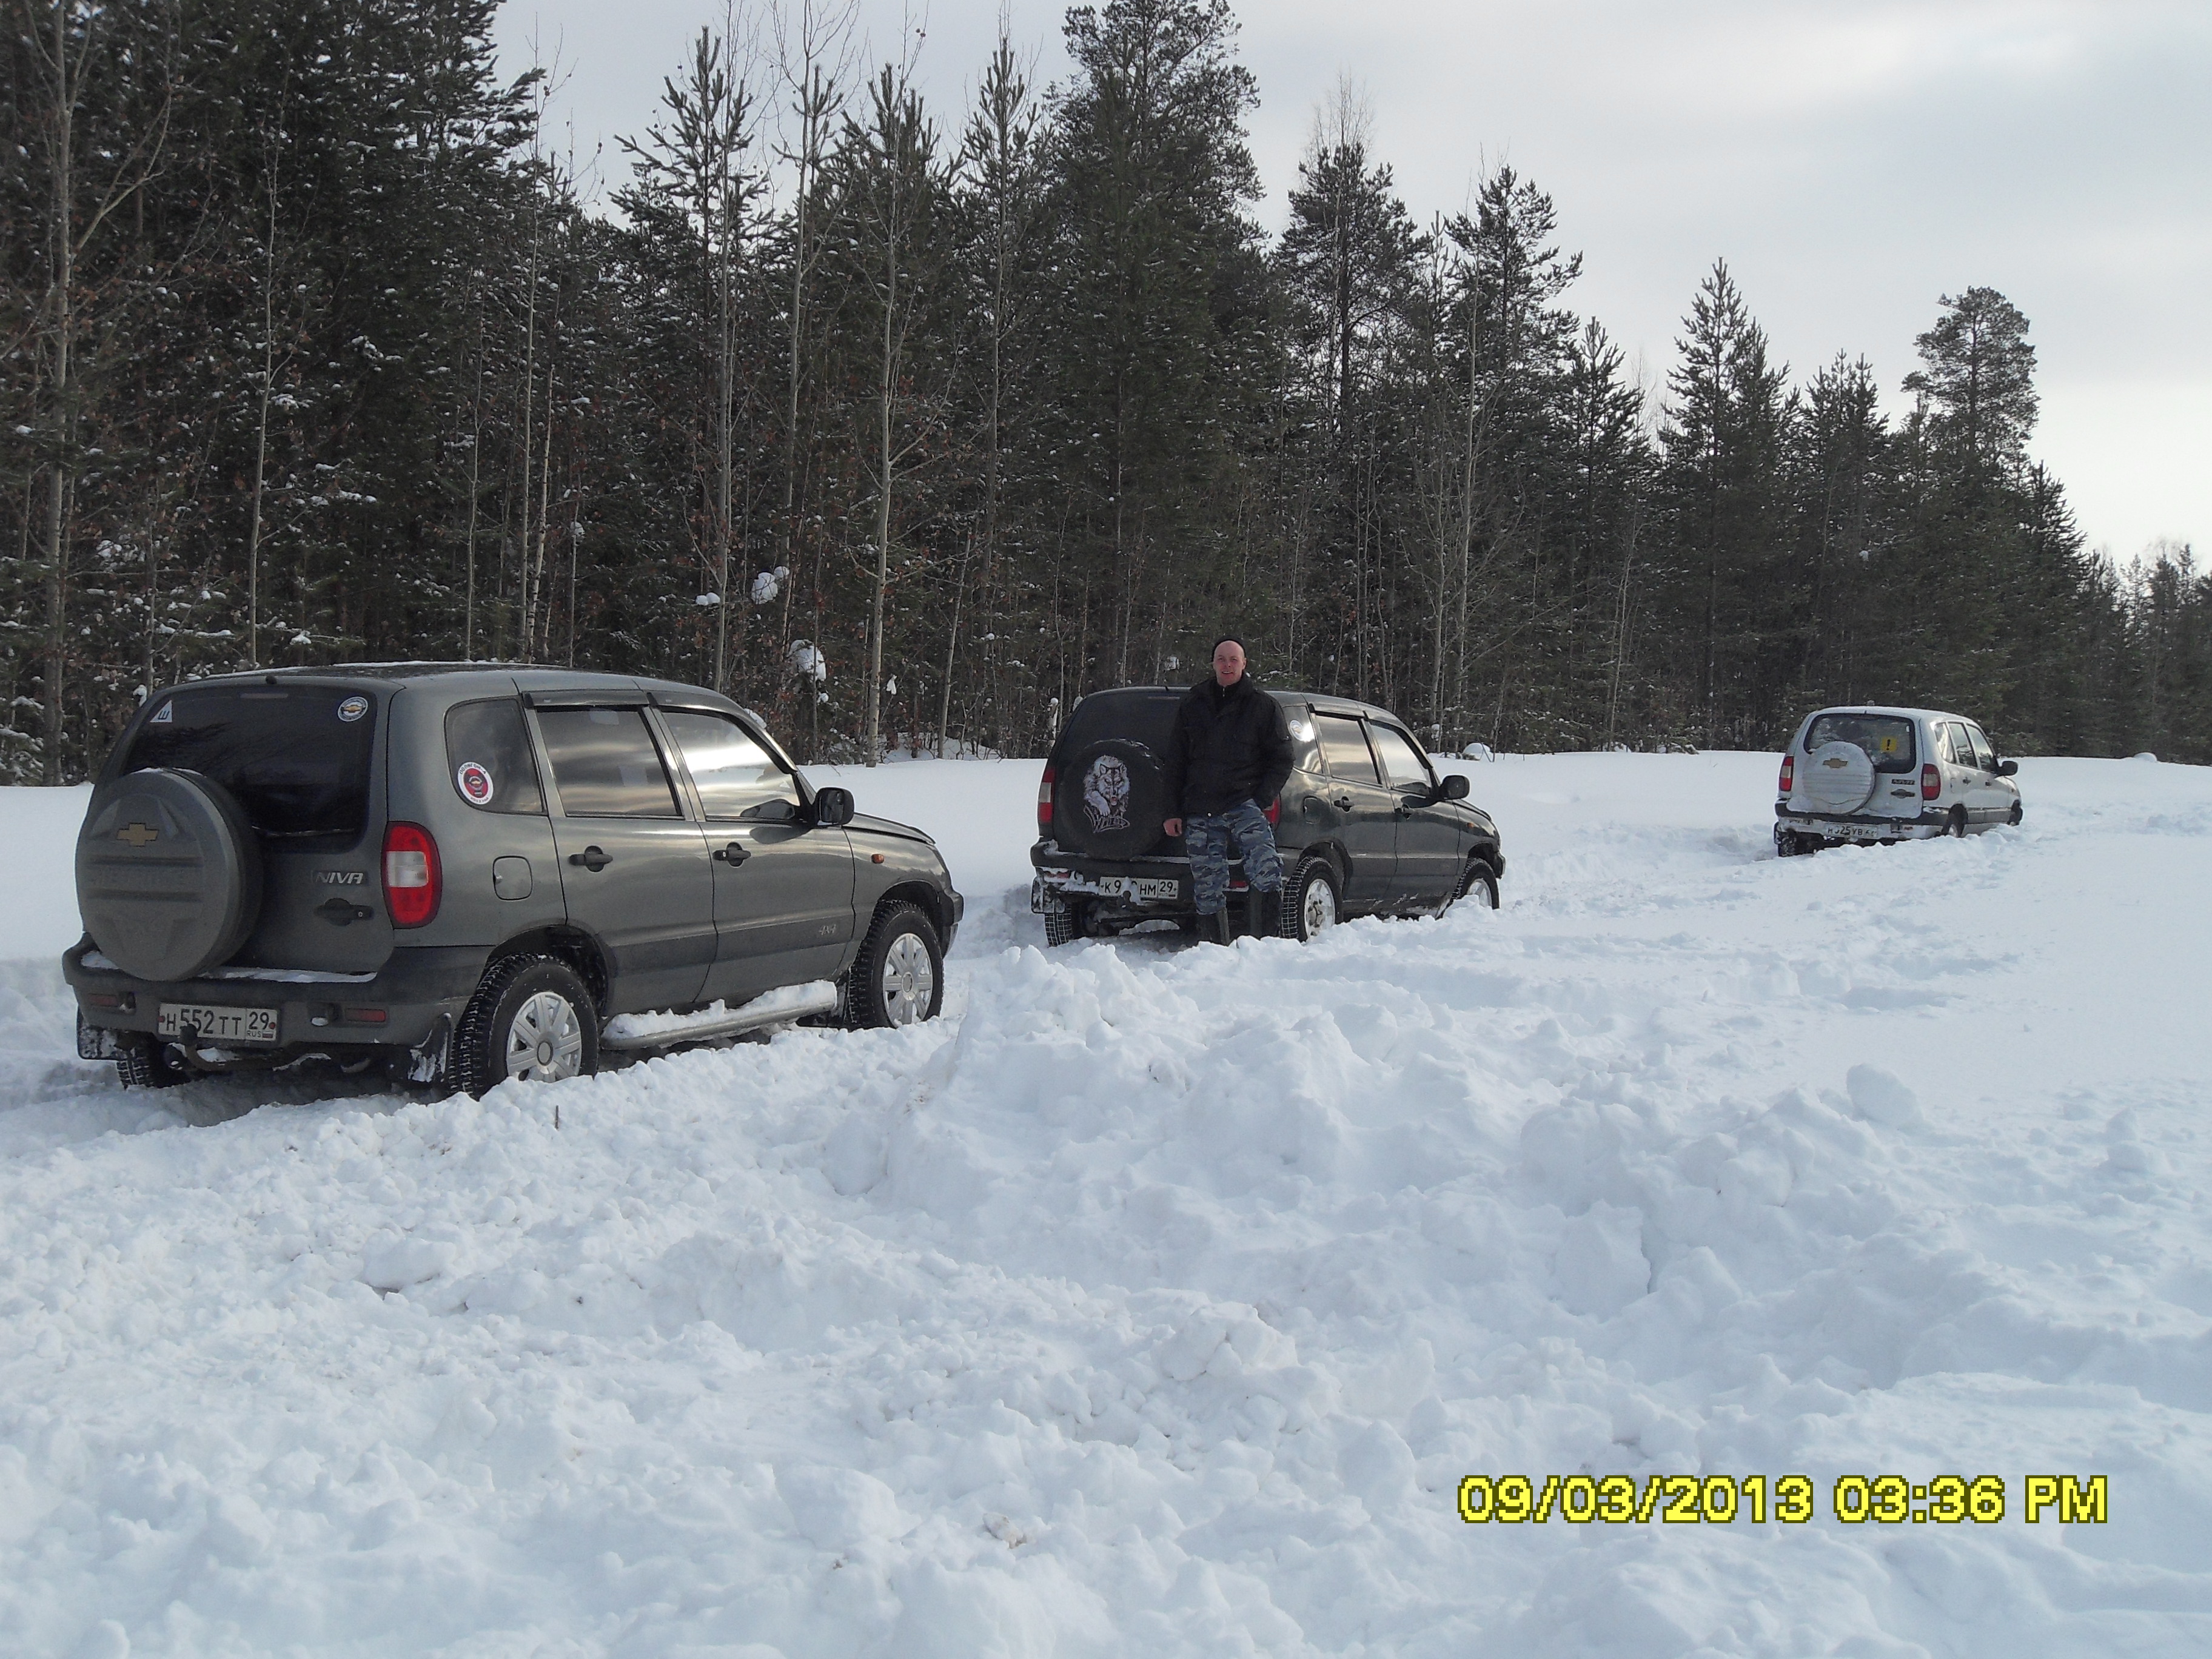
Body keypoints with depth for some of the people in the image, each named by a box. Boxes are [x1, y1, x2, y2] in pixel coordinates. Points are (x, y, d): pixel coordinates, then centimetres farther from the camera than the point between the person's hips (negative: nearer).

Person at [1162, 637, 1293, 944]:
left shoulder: (1263, 706, 8)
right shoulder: (1192, 705, 17)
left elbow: (1281, 761, 8)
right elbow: (1175, 763, 20)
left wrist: (1260, 800, -5)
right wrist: (1173, 812, 11)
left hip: (1244, 804, -3)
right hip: (1200, 812, 3)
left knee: (1265, 868, -26)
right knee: (1208, 891, 0)